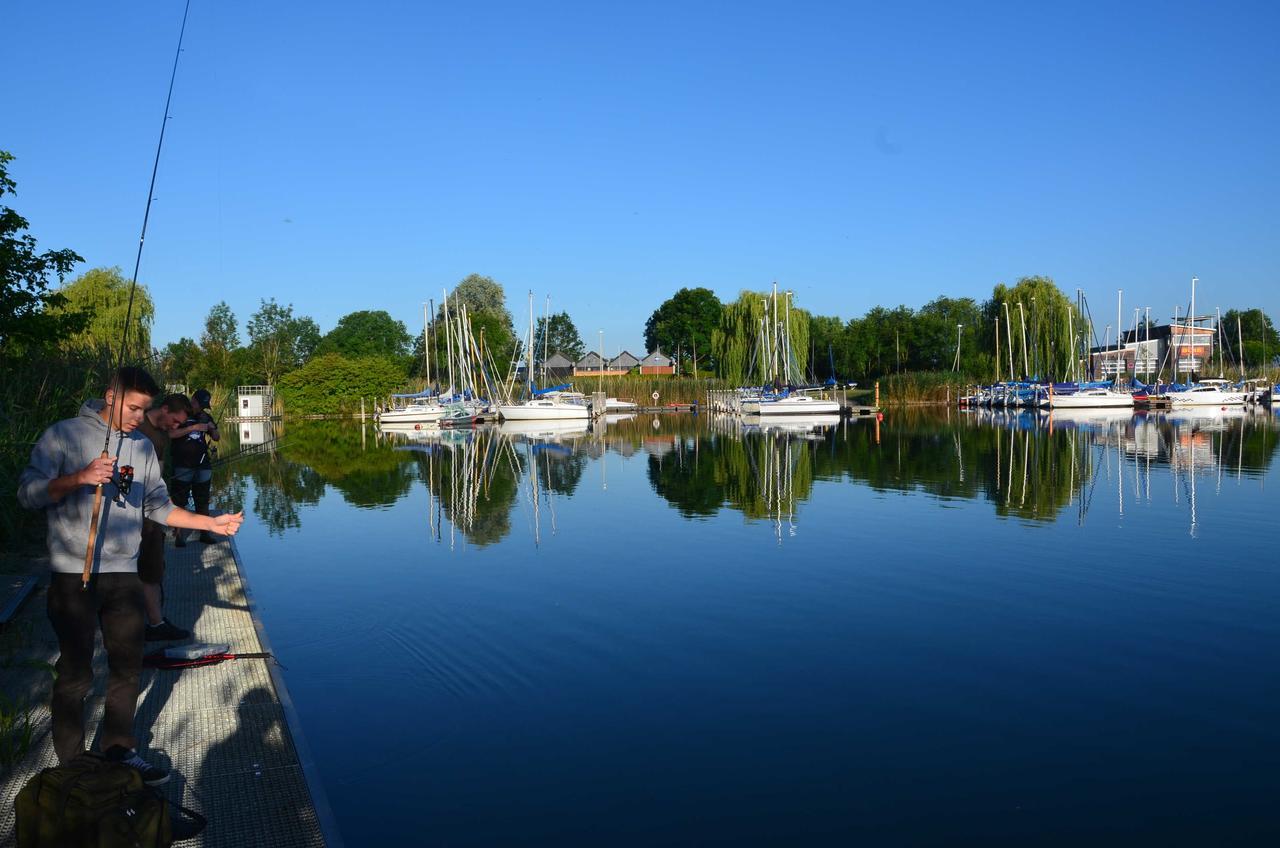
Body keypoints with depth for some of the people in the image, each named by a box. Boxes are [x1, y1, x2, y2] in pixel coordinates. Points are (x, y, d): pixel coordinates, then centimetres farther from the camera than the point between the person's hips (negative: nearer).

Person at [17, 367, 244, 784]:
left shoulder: (142, 446, 12)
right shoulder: (64, 435, -2)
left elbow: (159, 506, 13)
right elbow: (29, 492, -6)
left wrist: (210, 523, 5)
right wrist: (80, 477, -21)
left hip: (123, 573, 5)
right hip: (74, 573, -5)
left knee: (128, 666, 9)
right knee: (76, 671, 2)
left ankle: (119, 750, 23)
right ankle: (71, 764, 15)